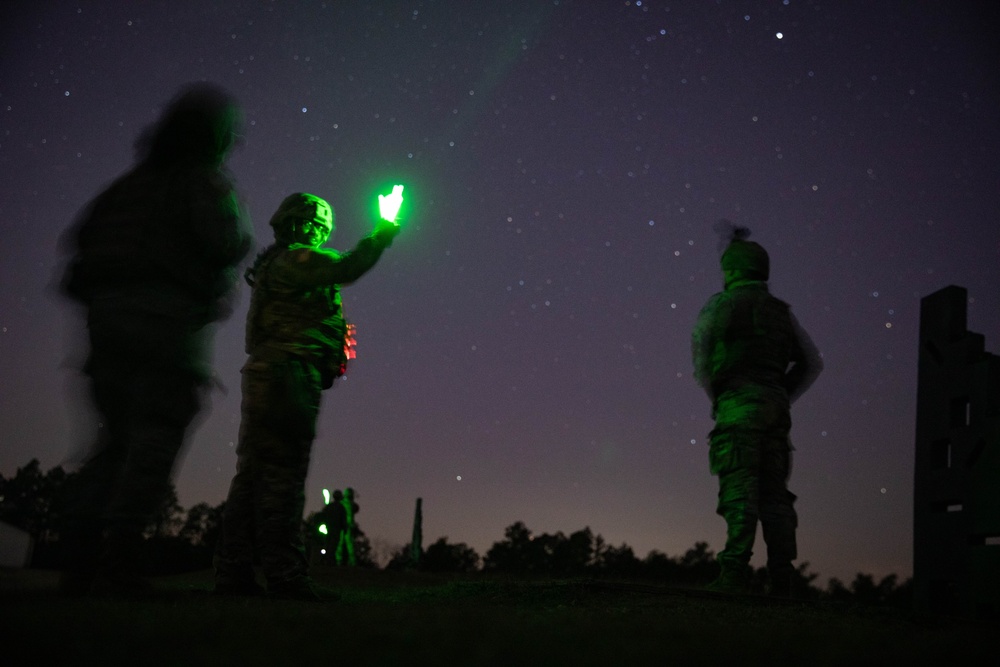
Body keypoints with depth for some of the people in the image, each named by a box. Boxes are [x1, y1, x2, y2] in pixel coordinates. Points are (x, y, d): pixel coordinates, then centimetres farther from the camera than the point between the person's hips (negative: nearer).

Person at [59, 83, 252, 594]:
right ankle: (120, 557, -16)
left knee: (116, 434, 9)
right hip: (168, 316, -6)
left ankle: (81, 553, 1)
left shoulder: (130, 183, 22)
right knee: (157, 433, -8)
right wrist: (241, 237, 8)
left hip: (107, 311, 7)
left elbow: (81, 236, 20)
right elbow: (224, 242, -12)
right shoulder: (205, 180, 2)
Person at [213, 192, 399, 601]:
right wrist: (382, 235, -1)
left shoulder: (274, 267, 28)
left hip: (265, 377, 10)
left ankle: (233, 574, 6)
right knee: (282, 477, -13)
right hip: (289, 375, -10)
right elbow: (346, 267, -15)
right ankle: (285, 576, -15)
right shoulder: (295, 260, -4)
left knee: (253, 475, 6)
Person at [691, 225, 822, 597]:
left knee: (740, 488, -14)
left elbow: (700, 356, 0)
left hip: (738, 402, -6)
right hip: (775, 405, 6)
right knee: (773, 492, 4)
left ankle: (735, 572, -22)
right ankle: (782, 576, -2)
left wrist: (714, 396, 12)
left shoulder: (721, 304, 4)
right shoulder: (781, 312, 22)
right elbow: (812, 363, 22)